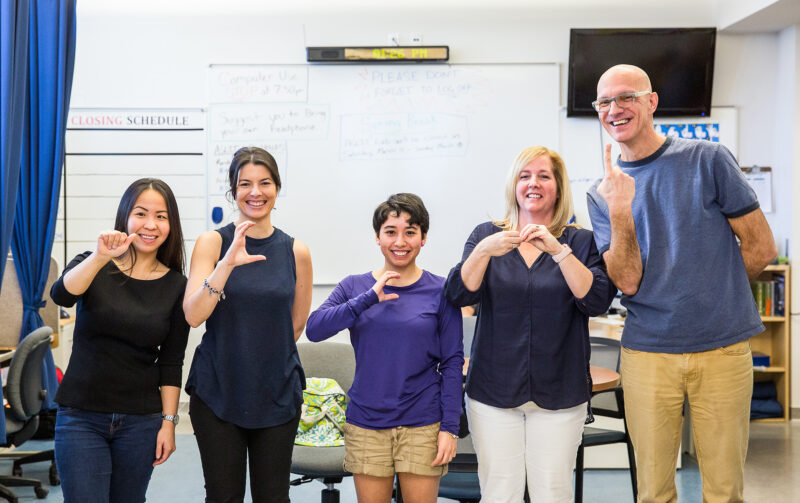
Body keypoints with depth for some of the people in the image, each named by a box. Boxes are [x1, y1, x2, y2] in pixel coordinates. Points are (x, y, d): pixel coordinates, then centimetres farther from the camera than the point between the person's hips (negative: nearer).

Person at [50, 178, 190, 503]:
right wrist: (99, 258, -38)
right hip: (81, 416, -1)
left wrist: (169, 422, 0)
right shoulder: (93, 267, 0)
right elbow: (60, 295, -23)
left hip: (141, 421, 1)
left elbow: (171, 363, 4)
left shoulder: (176, 285, 2)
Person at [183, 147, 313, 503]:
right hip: (217, 391, -1)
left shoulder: (296, 252, 1)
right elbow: (193, 315, -16)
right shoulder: (212, 243, -3)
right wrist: (227, 264, -27)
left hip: (277, 393, 1)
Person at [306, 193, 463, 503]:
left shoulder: (440, 291, 0)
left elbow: (452, 364, 1)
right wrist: (369, 298, -17)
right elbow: (313, 329, -10)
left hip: (422, 425, -1)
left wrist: (449, 428, -4)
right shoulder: (354, 287, 4)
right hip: (366, 424, 1)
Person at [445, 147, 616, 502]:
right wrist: (484, 251, -21)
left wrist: (559, 250, -19)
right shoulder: (486, 235, 8)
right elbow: (459, 294, -5)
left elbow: (597, 302, -10)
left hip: (559, 393, 0)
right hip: (494, 390, 1)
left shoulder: (580, 242, 5)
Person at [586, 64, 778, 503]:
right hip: (647, 352, 2)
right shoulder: (603, 193, 5)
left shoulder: (707, 160, -2)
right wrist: (620, 212, -18)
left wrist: (709, 295, 6)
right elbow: (627, 281, -6)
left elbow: (761, 247, 2)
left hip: (723, 348, -1)